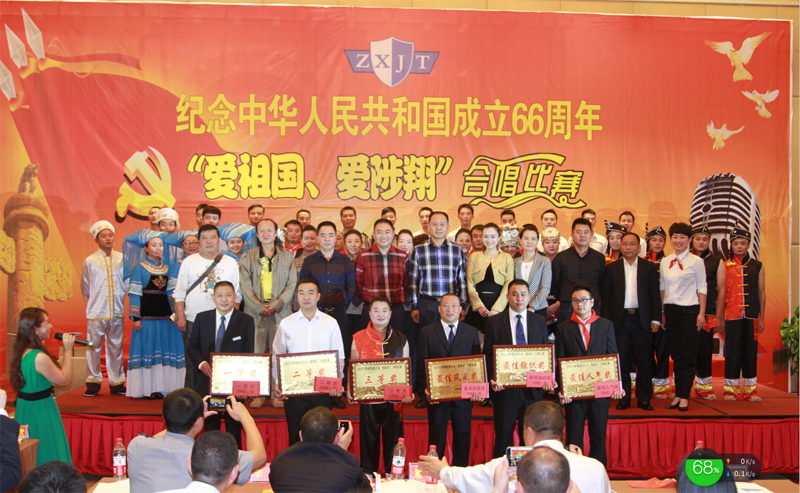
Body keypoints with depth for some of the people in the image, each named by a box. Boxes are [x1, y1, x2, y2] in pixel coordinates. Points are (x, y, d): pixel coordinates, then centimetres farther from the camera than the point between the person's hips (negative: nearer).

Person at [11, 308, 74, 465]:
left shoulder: (22, 352, 1)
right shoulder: (40, 358, -27)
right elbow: (64, 379, -14)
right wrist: (68, 350, -12)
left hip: (23, 408, 9)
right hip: (41, 410, -9)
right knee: (47, 455, 3)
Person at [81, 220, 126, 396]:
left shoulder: (121, 259, 1)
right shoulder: (90, 261, -2)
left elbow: (126, 283, 11)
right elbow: (86, 288, 8)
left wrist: (119, 298, 8)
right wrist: (93, 302, 12)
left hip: (116, 312, 2)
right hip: (96, 313, -2)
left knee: (115, 347, 9)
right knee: (93, 348, 3)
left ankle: (117, 382, 19)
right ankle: (93, 382, 15)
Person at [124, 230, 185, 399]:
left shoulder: (167, 268, 15)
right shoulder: (140, 268, 0)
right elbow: (134, 294, -5)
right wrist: (136, 317, -12)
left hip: (165, 315, 5)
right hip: (147, 315, -5)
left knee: (167, 351, 3)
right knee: (148, 351, -3)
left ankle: (165, 387, 8)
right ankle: (148, 389, 1)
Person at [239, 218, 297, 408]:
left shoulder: (287, 257, 10)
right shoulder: (248, 258, 9)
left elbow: (291, 284, 4)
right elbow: (245, 286, 3)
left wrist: (276, 305, -8)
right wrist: (260, 308, -9)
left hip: (280, 312, 0)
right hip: (255, 312, 0)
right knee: (256, 353, -1)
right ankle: (257, 394, 6)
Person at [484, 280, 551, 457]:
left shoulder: (540, 322, 8)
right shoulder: (494, 322, 1)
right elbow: (487, 355, 1)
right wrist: (492, 379, -14)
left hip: (532, 389, 2)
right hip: (505, 389, -2)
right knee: (503, 438, 6)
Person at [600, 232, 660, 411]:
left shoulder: (649, 267, 7)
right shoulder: (612, 268, 7)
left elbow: (655, 295, 4)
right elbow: (606, 296, 5)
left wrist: (656, 319, -3)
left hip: (642, 319, 0)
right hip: (620, 319, 0)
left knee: (645, 361, 2)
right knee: (622, 361, 4)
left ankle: (644, 398, 11)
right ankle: (623, 398, 13)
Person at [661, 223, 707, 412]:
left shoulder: (696, 261, -2)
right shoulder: (665, 262, 10)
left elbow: (702, 288, -3)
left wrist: (701, 313, -8)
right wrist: (661, 312, 11)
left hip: (689, 310, -4)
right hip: (670, 310, 4)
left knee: (688, 355, -2)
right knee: (676, 355, 8)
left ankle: (684, 396, 2)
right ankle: (678, 395, 13)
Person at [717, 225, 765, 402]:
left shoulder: (758, 266, 8)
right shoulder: (725, 266, 3)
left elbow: (761, 293, 8)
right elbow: (721, 293, 0)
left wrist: (761, 319, 5)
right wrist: (719, 318, -4)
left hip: (751, 316, 1)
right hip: (732, 316, -1)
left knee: (750, 352, 5)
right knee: (732, 352, 2)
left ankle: (750, 389, 13)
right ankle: (731, 389, 11)